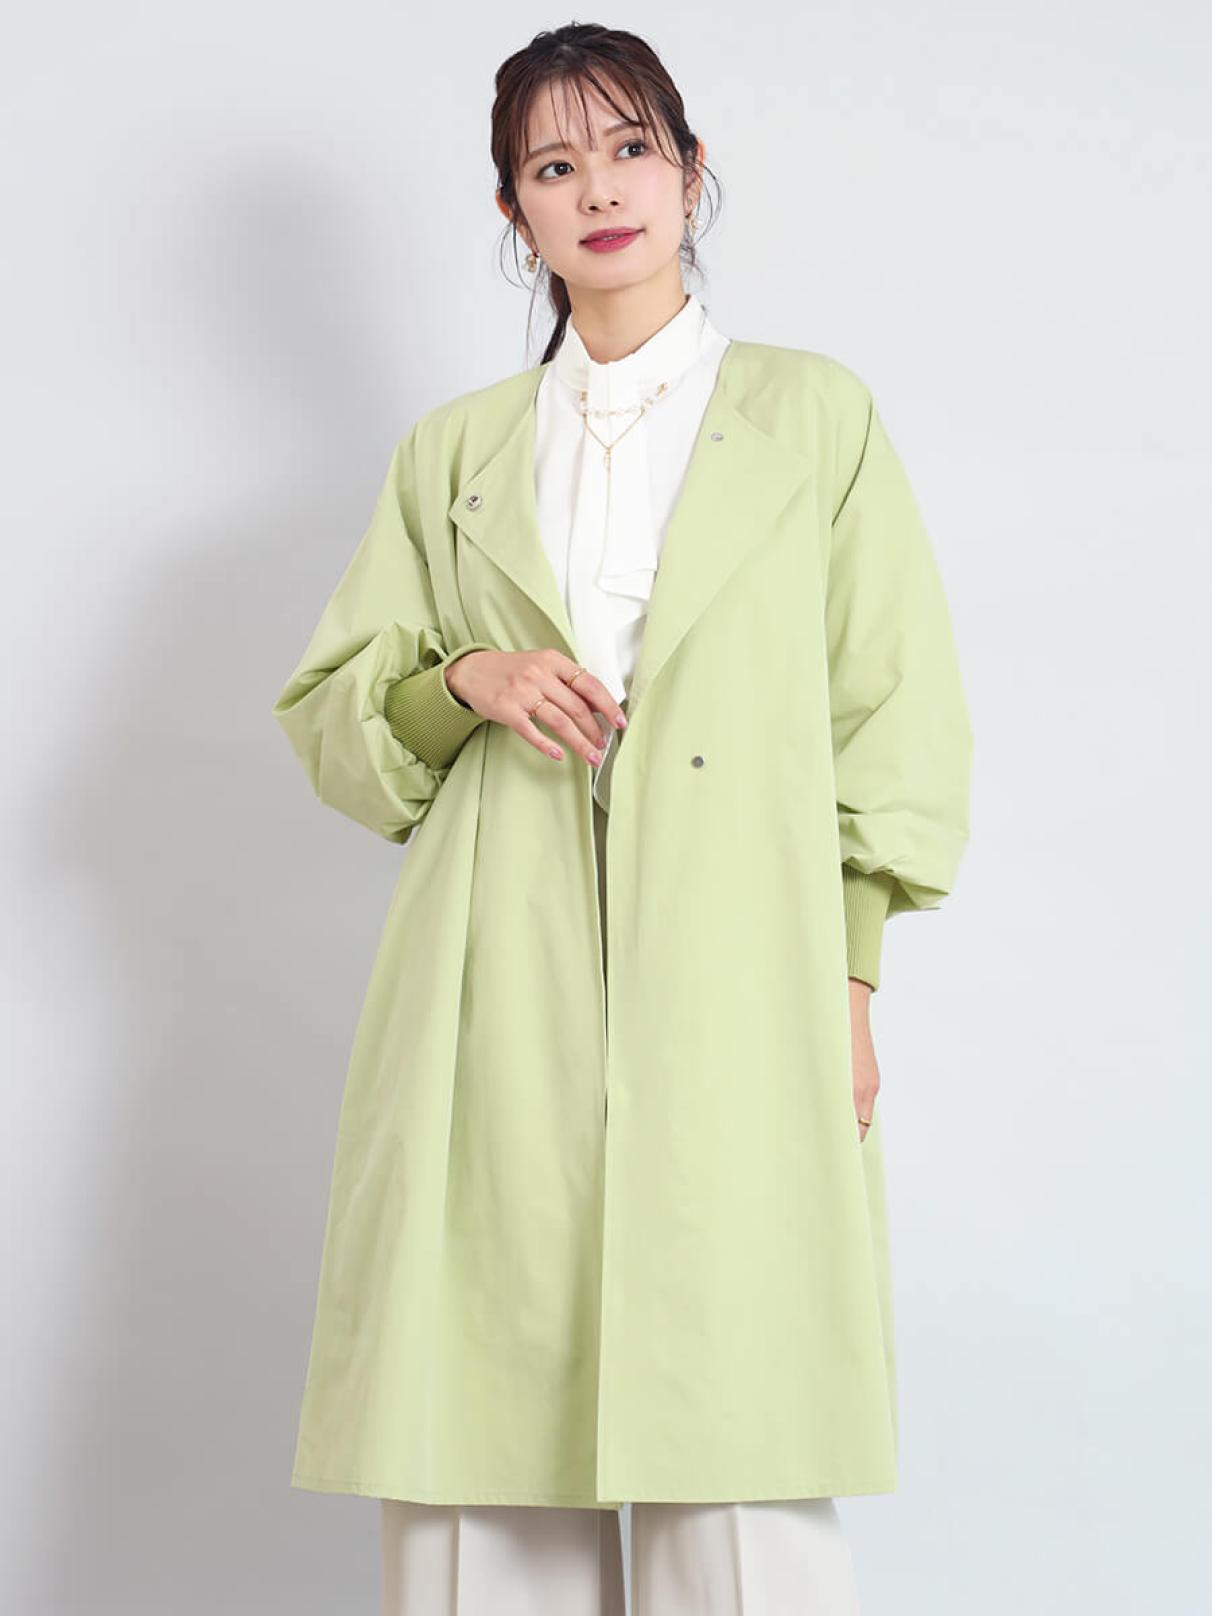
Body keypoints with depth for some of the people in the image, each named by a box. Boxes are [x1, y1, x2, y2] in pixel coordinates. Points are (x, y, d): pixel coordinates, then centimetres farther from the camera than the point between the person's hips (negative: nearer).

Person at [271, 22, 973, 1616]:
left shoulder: (817, 414, 13)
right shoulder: (453, 451, 18)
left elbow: (898, 716, 9)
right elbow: (324, 711, 17)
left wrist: (848, 979, -1)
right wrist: (466, 679, -4)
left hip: (734, 990, -2)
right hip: (498, 1002, 2)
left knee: (741, 1474, -9)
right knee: (479, 1445, -2)